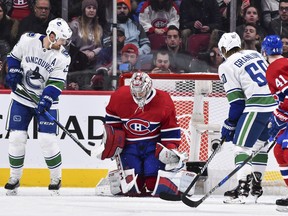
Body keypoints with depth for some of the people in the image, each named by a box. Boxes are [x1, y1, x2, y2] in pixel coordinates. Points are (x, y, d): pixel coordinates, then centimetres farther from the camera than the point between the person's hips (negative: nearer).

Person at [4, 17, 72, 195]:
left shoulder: (62, 57, -12)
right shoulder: (28, 40, -10)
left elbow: (56, 83, -16)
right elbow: (14, 57, 7)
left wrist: (45, 101, -28)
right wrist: (13, 73, -8)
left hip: (46, 100, -1)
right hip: (22, 97, 1)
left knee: (47, 139, -11)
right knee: (16, 137, -2)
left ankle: (56, 179, 6)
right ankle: (15, 178, 14)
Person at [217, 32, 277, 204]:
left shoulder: (227, 67, -1)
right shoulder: (255, 54, 20)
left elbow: (237, 101, -4)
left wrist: (230, 125, 5)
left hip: (258, 106, -7)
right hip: (277, 102, 7)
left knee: (242, 144, -3)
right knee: (260, 143, 20)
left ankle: (242, 188, -12)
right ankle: (256, 184, 24)